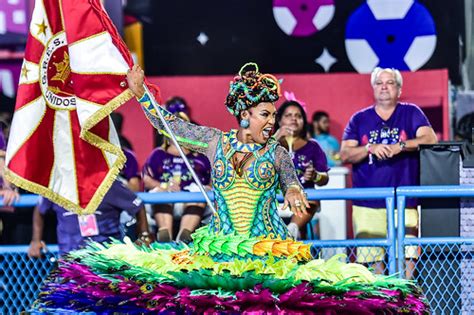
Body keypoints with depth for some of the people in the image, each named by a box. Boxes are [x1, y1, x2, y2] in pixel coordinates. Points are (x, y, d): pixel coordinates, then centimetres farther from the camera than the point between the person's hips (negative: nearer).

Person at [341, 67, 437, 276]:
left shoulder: (411, 113, 11)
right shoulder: (359, 119, 15)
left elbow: (430, 138, -5)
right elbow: (345, 155, 6)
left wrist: (400, 146, -17)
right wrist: (370, 148, -11)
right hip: (367, 204, 1)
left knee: (406, 257, -10)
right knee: (372, 262, -2)